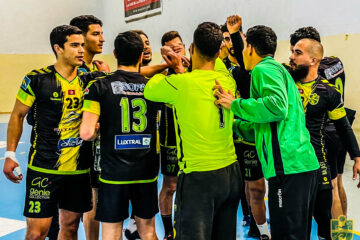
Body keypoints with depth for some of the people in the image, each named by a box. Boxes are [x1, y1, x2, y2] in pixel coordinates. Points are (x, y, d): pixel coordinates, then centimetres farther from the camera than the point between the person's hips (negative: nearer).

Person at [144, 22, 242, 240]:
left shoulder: (181, 83, -14)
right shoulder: (228, 81, 2)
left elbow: (149, 90, 4)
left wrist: (164, 71, 20)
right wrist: (181, 71, 24)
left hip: (198, 177, -6)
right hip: (231, 173, 6)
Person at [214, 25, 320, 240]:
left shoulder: (264, 69, -4)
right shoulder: (279, 69, 25)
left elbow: (277, 106, -24)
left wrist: (234, 104, -13)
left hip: (289, 167, -10)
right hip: (306, 165, 10)